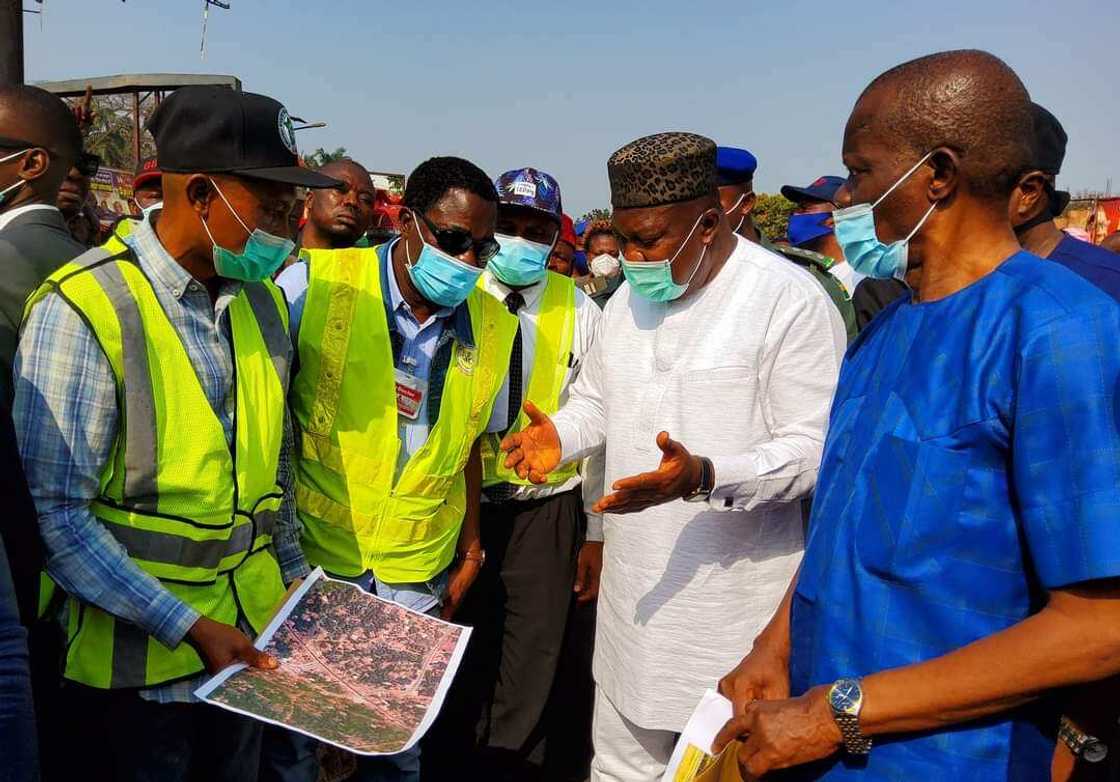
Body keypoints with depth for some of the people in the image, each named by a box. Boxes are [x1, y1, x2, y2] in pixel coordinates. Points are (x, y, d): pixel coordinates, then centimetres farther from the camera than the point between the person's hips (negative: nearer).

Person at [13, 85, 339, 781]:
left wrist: (296, 579, 7)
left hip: (251, 643, 6)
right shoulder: (82, 308, -18)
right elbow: (55, 513, -20)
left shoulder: (264, 301, 3)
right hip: (137, 662, -6)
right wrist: (188, 627, -20)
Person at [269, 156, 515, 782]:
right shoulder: (314, 284, -13)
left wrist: (470, 548, 10)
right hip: (309, 549, -2)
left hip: (417, 572, 3)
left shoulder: (494, 327, -2)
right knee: (293, 726, 15)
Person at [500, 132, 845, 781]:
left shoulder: (791, 300, -14)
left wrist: (705, 477, -31)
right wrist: (559, 436, -2)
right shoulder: (630, 298, 9)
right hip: (635, 594, 7)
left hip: (737, 605, -6)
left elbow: (814, 447, -17)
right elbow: (596, 400, 20)